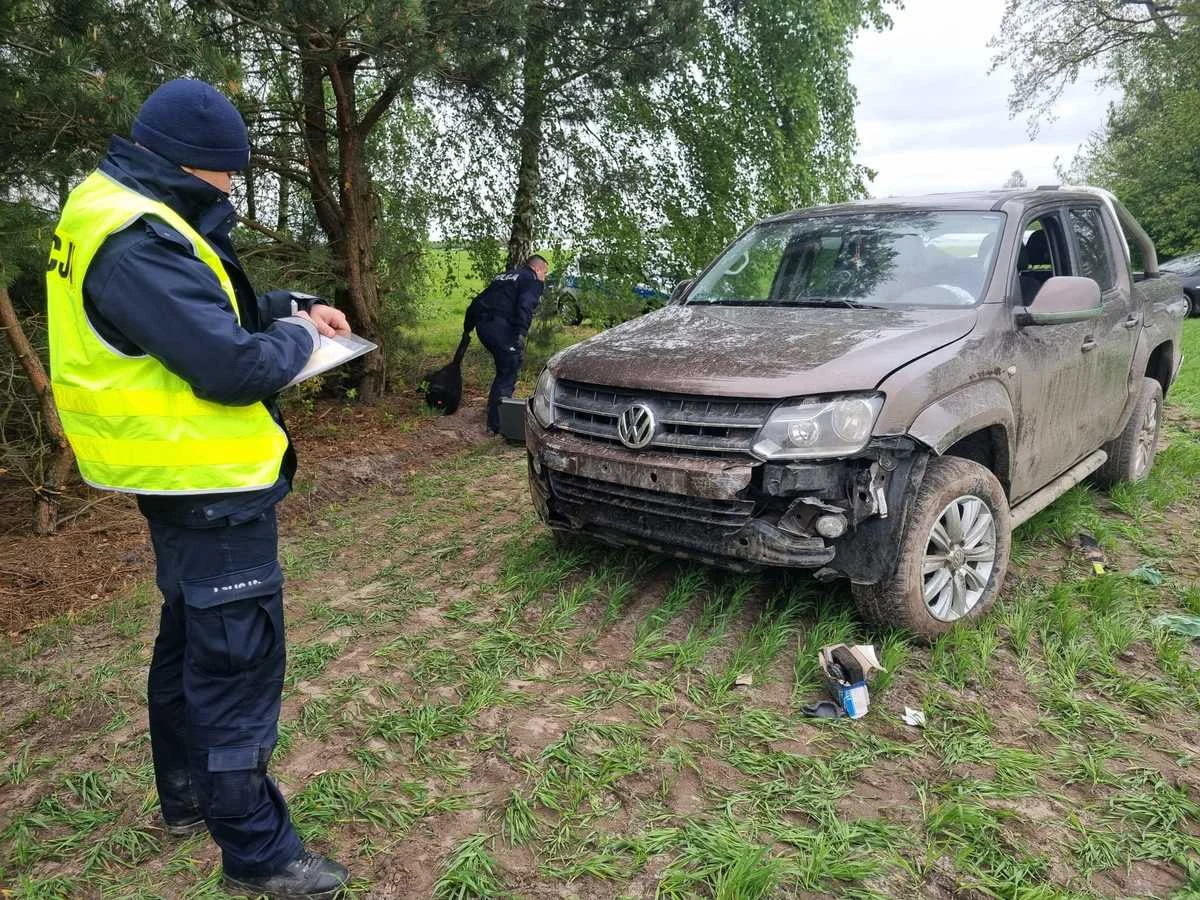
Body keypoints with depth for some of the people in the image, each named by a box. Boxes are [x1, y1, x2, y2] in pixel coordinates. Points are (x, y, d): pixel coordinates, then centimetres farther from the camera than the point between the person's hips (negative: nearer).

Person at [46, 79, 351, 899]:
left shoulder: (132, 219, 10)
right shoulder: (135, 241, -23)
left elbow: (204, 310, 22)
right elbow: (236, 367, -29)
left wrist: (288, 305, 7)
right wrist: (295, 337, -9)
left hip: (184, 475, 11)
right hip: (207, 481, -11)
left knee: (191, 642, 21)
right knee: (237, 660, -2)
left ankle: (188, 794, 39)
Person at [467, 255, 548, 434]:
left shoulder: (503, 276, 29)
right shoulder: (533, 281, 5)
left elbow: (477, 302, 28)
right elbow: (525, 306, -15)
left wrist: (468, 327, 31)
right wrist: (522, 333, -21)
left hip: (482, 324, 8)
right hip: (501, 327, -8)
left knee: (505, 369, 23)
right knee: (508, 373, -3)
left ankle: (495, 412, 28)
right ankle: (496, 424, -5)